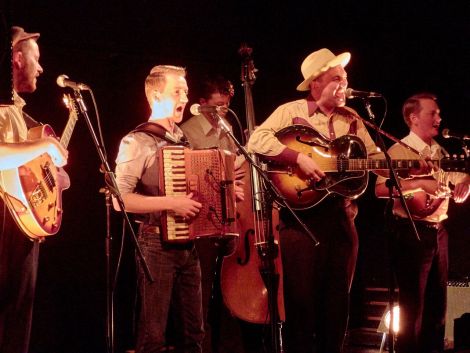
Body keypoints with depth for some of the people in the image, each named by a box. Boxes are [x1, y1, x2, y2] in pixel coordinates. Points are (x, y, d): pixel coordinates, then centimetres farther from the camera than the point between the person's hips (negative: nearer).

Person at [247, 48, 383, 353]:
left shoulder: (351, 119, 13)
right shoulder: (292, 111, -3)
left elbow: (375, 157, 15)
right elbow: (257, 140, -16)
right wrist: (299, 158, -24)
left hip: (342, 215, 5)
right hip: (301, 215, -5)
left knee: (338, 298, 10)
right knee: (302, 296, -1)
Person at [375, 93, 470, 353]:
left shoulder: (441, 153, 14)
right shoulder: (399, 150, -8)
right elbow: (380, 190, -23)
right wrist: (421, 183, -27)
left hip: (439, 232, 7)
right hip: (412, 232, -7)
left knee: (437, 303, 13)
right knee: (413, 306, -2)